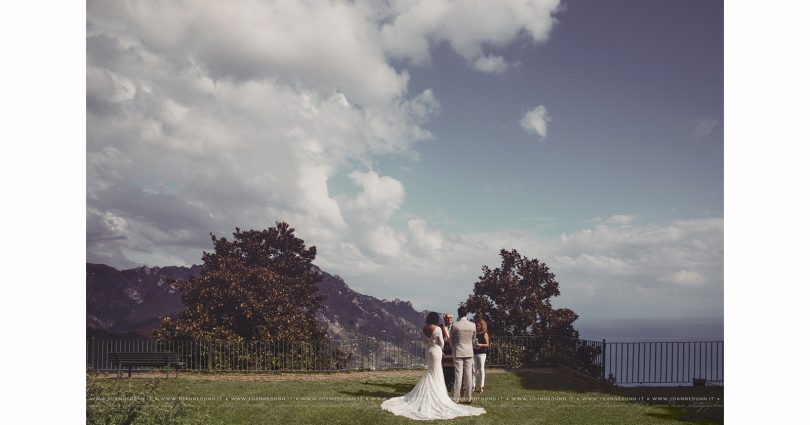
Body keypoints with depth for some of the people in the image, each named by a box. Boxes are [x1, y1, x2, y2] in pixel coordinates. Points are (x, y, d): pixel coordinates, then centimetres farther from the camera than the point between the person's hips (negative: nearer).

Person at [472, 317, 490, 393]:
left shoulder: (484, 334, -1)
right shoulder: (474, 333, 10)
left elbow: (487, 344, -4)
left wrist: (481, 345, -19)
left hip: (481, 353, -4)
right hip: (474, 353, 4)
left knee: (481, 370, 1)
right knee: (474, 370, 4)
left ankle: (481, 387, 5)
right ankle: (473, 386, 8)